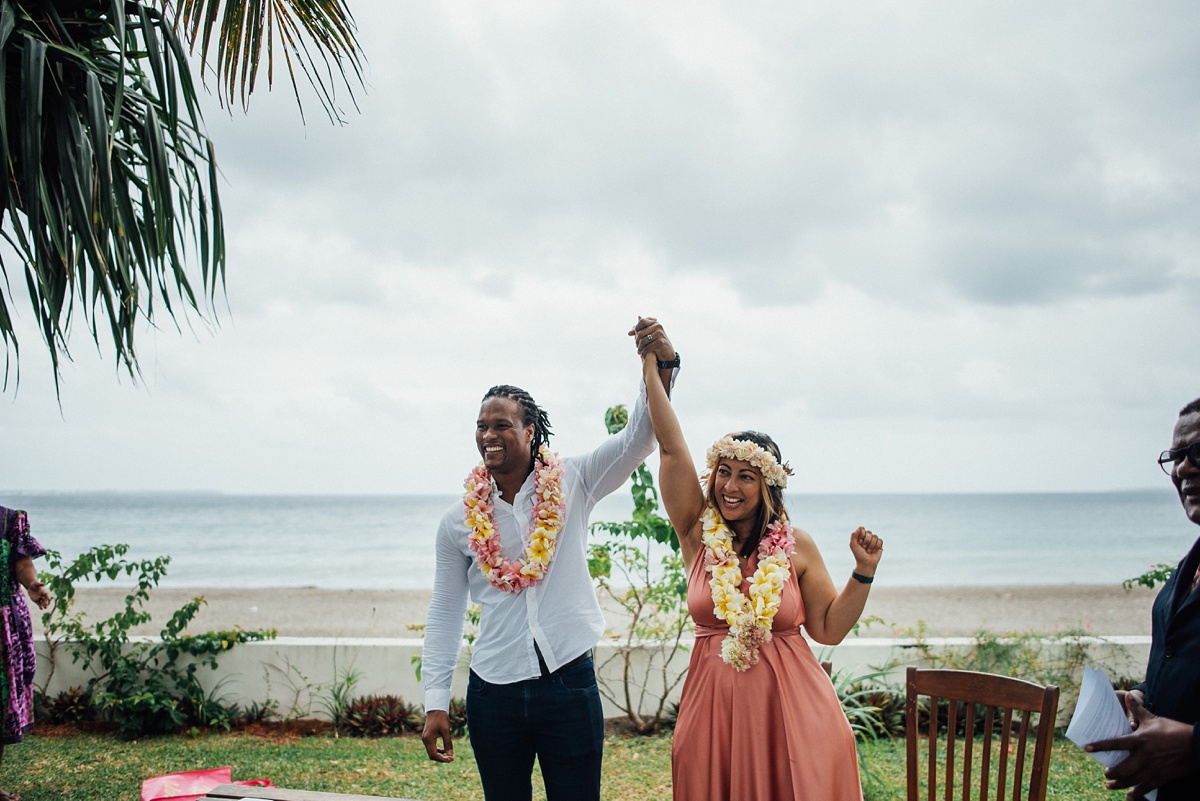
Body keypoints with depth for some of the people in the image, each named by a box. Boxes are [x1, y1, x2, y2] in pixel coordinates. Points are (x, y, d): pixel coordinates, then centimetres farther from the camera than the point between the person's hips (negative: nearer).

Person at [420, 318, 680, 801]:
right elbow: (444, 615, 7)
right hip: (493, 693, 2)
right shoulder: (459, 521, 3)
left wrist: (663, 364, -28)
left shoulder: (571, 486, -2)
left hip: (569, 684, -2)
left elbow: (639, 437, -13)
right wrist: (435, 703, 3)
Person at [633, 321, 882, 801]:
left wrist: (864, 572, -6)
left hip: (789, 706, 0)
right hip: (714, 706, 1)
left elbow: (829, 629, 4)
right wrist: (651, 367, -6)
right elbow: (671, 448, -5)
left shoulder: (796, 546, 0)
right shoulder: (698, 533, 0)